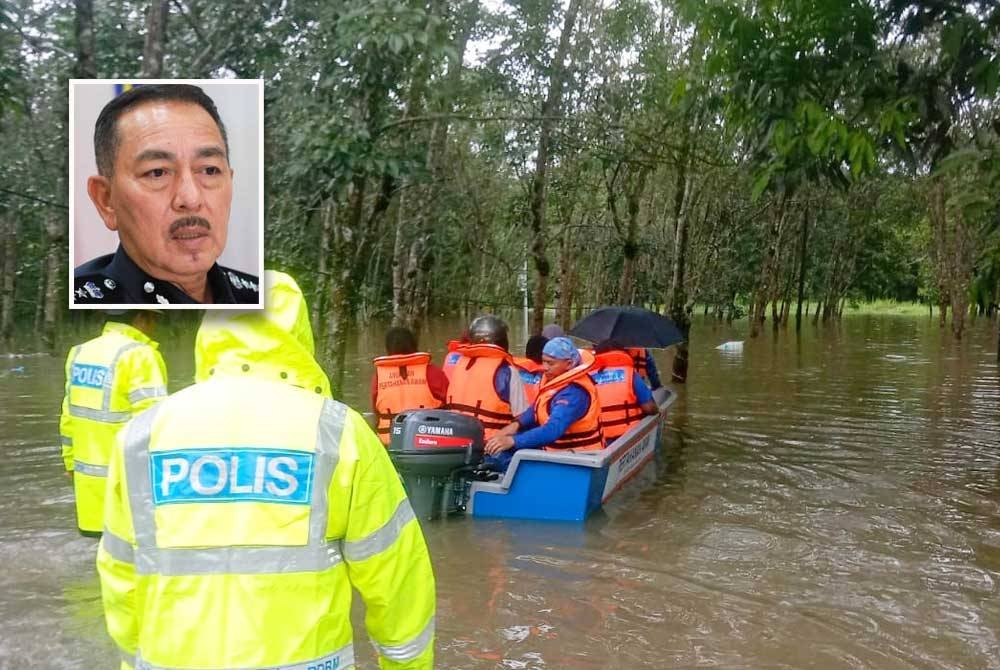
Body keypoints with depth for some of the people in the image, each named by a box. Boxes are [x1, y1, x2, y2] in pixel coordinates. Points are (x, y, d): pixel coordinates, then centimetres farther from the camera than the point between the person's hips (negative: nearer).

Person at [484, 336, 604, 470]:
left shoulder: (574, 393, -25)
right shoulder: (555, 377, 1)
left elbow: (553, 430, -36)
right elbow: (537, 409, 12)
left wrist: (512, 441, -42)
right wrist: (516, 424, -6)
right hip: (553, 447, 8)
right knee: (501, 452, 1)